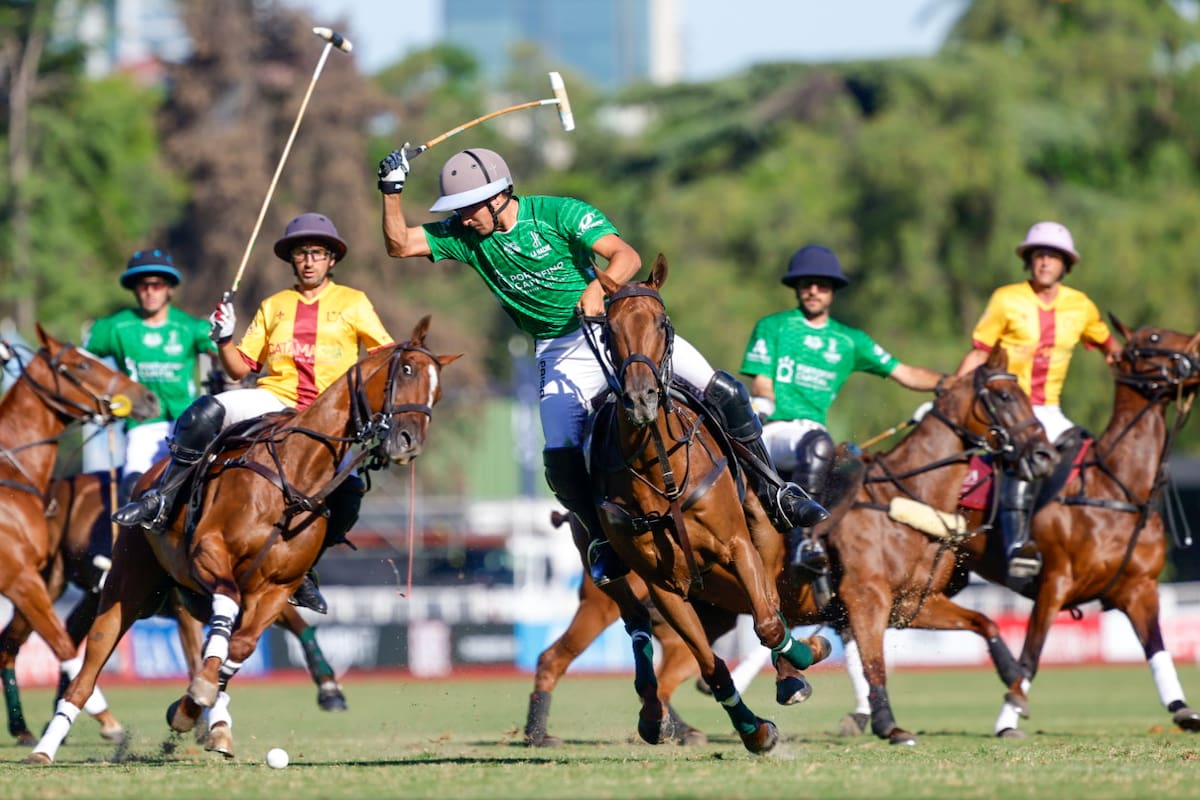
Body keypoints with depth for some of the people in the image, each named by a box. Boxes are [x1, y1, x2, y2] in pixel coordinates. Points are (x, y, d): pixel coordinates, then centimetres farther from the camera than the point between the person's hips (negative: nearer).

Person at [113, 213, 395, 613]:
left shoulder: (353, 303, 12)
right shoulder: (273, 307, 17)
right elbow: (240, 367, 14)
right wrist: (224, 340, -5)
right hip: (274, 402, 1)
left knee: (347, 491, -26)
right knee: (206, 412, -30)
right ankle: (159, 500, -23)